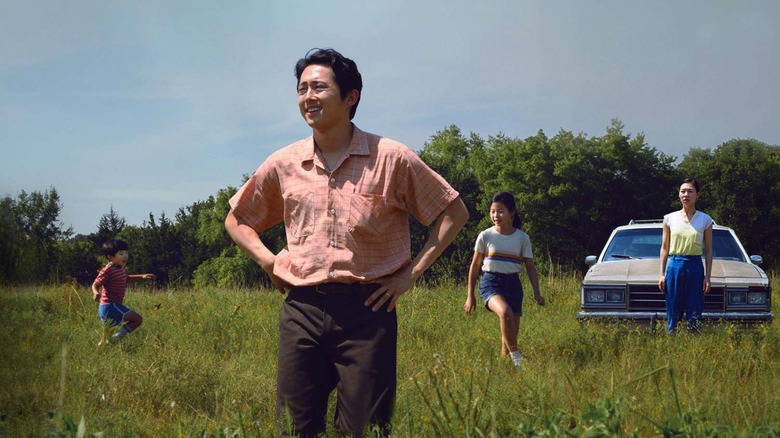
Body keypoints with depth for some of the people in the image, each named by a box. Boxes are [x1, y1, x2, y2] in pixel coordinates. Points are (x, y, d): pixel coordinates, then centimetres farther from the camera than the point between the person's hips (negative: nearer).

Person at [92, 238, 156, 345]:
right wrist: (96, 293, -40)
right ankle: (114, 339, -12)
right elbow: (95, 284, -18)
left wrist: (142, 276, 21)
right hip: (110, 306, -10)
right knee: (138, 319, -13)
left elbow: (127, 279, 31)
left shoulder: (121, 269, 11)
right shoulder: (108, 270, -18)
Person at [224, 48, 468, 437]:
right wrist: (269, 262, 6)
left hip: (368, 308, -3)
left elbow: (454, 211, 5)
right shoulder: (283, 164, 6)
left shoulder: (392, 158, -3)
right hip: (302, 309, 3)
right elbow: (236, 219, 22)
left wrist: (411, 274, -2)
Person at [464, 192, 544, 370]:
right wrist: (470, 295, 6)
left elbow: (530, 267, 8)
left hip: (513, 284, 3)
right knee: (505, 312, -33)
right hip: (490, 283, -3)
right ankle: (515, 356, -24)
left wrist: (537, 293, -2)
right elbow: (475, 266, 7)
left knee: (511, 334, -1)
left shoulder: (522, 238, 3)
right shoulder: (485, 236, 0)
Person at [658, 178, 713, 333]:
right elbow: (664, 248, 9)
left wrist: (707, 276, -1)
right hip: (675, 266, 1)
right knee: (673, 314, 2)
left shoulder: (705, 220, 3)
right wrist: (662, 274, 3)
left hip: (695, 267, -1)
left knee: (694, 315, 0)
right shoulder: (670, 218, 5)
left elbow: (708, 250, 5)